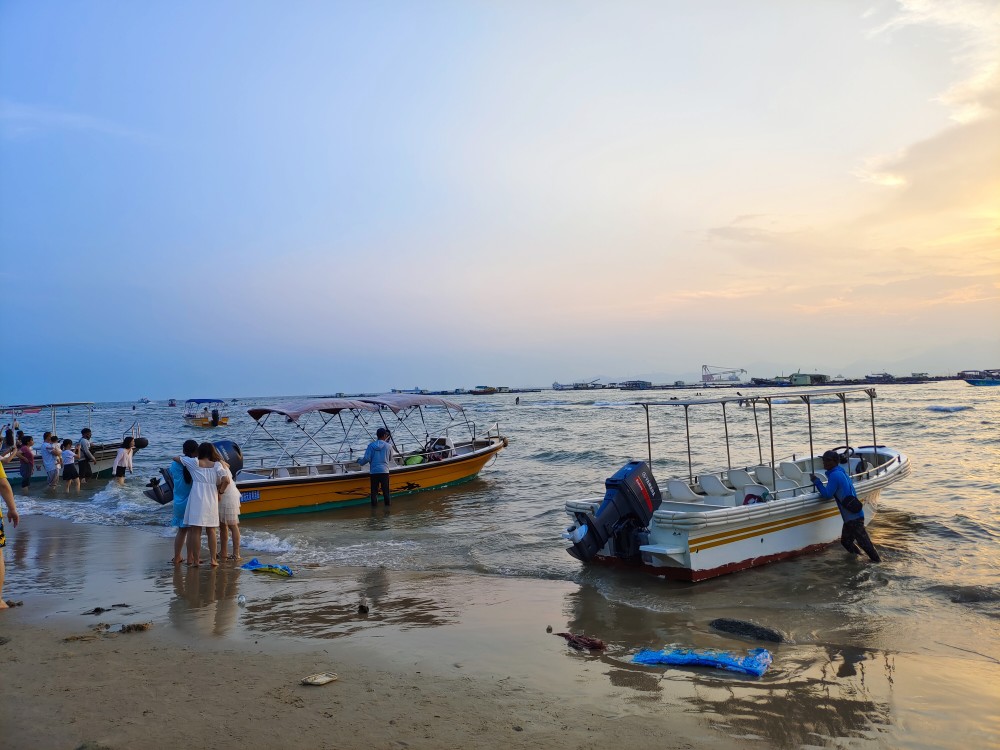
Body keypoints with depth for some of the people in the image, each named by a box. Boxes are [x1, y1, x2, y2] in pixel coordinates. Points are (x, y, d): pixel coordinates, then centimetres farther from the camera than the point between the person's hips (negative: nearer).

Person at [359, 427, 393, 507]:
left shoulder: (371, 445, -3)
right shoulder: (388, 446, -2)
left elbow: (367, 458, -8)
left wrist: (360, 461, 13)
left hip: (374, 472, 0)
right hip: (384, 471, 0)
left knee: (374, 492, 6)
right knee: (386, 491, 7)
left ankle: (374, 507, 7)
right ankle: (387, 506, 11)